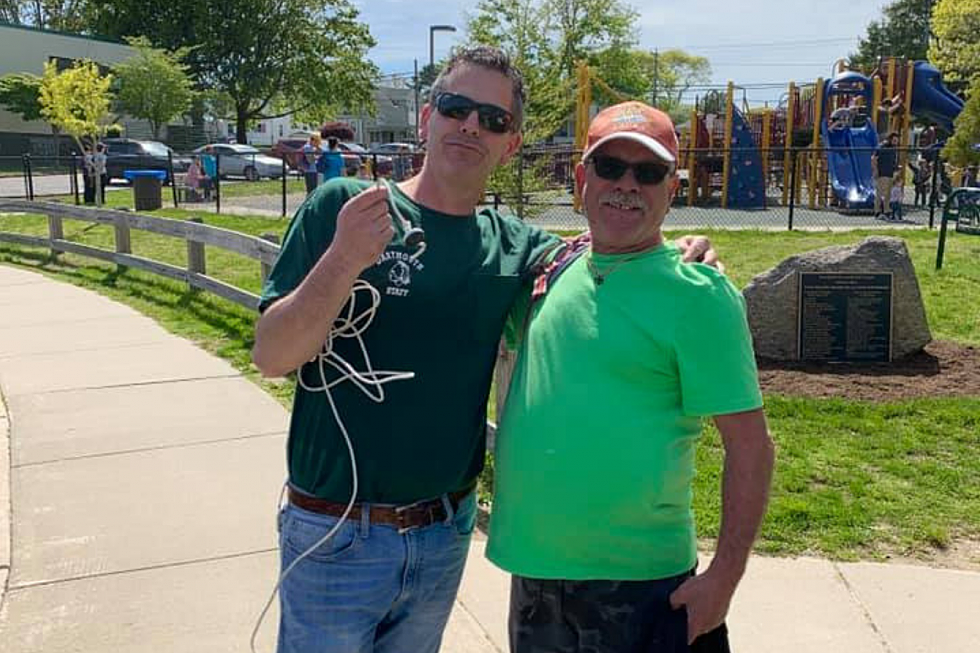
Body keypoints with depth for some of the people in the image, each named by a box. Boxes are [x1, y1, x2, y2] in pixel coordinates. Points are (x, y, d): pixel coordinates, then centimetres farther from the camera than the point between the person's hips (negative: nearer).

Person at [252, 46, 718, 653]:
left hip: (447, 533, 4)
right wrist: (344, 262, -30)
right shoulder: (341, 205, -10)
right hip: (336, 535, -3)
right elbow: (271, 356, -14)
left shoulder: (513, 245, 0)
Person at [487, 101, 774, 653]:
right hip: (534, 565, 5)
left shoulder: (697, 294, -12)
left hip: (640, 581, -5)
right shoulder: (553, 270, 3)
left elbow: (750, 446, -12)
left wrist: (724, 577, -15)